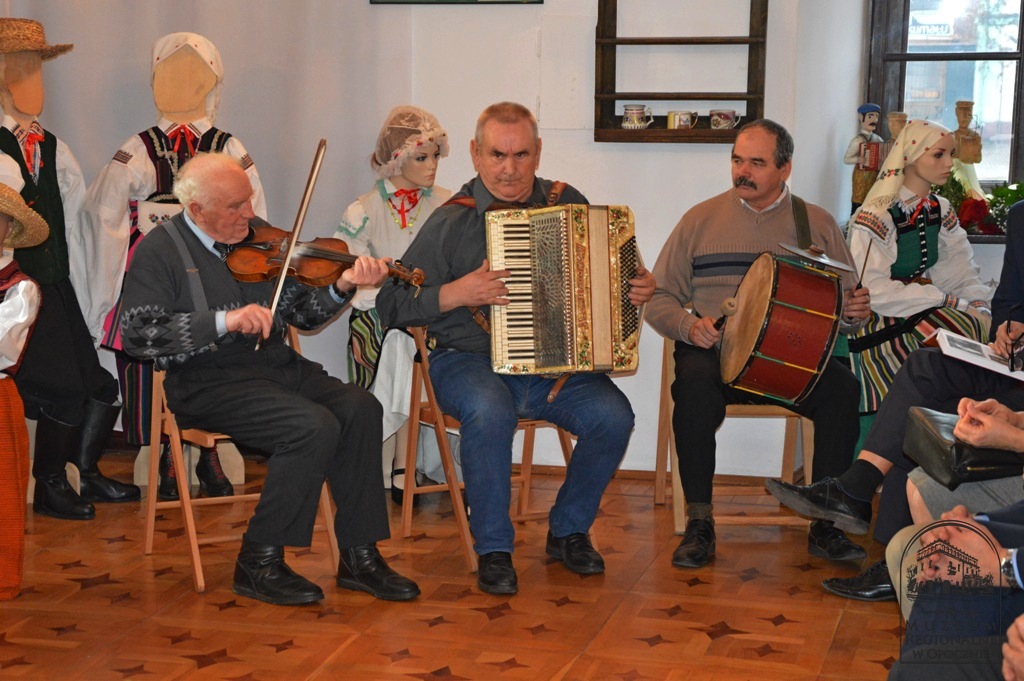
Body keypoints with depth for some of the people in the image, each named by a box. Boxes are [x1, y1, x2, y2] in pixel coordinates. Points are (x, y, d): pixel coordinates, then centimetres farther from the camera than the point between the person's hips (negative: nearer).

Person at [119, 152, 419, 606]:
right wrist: (222, 321, -27)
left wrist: (341, 287, -8)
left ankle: (359, 558, -9)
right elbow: (136, 334, -17)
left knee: (360, 409, -18)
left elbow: (302, 313, 13)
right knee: (314, 426, -28)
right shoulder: (160, 251, -4)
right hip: (208, 381, -6)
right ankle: (259, 564, -14)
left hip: (277, 365, 6)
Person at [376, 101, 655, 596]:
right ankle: (493, 549, -16)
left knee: (612, 415, -22)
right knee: (490, 410, -36)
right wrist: (457, 293, -19)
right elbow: (392, 305, -6)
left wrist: (638, 288, 0)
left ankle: (568, 531, 3)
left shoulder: (568, 203, 7)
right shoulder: (452, 221, -4)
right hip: (470, 361, -3)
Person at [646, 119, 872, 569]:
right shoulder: (701, 220, 11)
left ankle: (826, 524, -15)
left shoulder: (818, 224, 13)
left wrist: (852, 311, -11)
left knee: (842, 387, -29)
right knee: (694, 382, -34)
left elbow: (842, 306, 14)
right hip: (715, 350, -1)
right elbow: (659, 299, 10)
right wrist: (689, 326, -12)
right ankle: (699, 523, -22)